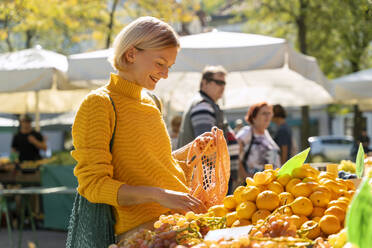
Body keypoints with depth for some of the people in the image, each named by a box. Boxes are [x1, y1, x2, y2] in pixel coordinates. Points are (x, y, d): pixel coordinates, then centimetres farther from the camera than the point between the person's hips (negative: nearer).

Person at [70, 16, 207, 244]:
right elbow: (93, 185, -11)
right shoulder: (99, 104, -5)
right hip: (140, 232, -7)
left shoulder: (151, 102, 17)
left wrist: (193, 149, 13)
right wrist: (158, 194, -21)